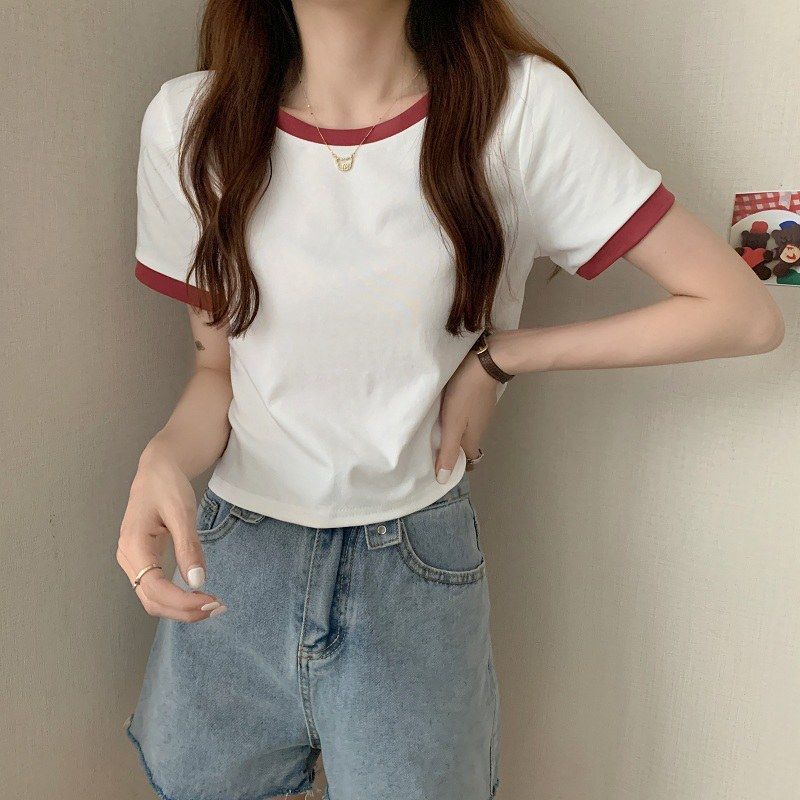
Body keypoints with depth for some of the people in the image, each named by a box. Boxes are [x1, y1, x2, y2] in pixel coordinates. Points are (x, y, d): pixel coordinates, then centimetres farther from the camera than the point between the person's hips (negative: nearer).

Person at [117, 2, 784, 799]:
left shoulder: (518, 105, -13)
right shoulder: (189, 120, -5)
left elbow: (744, 312, -10)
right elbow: (220, 367, 3)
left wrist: (499, 358, -12)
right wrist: (162, 458, -18)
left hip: (416, 578, -2)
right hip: (231, 560, 3)